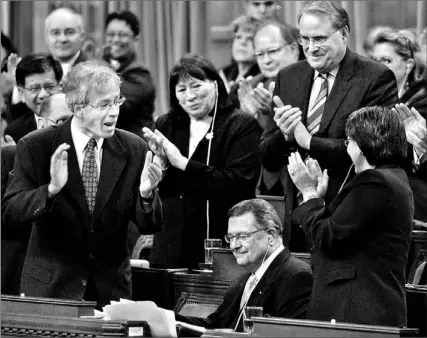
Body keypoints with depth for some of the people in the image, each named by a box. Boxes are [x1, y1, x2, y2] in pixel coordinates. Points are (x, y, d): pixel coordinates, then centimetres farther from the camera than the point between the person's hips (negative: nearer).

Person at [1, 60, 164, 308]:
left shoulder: (134, 150, -1)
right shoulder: (36, 147, -7)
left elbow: (150, 226, 0)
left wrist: (146, 194, -22)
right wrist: (51, 190, -30)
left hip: (112, 288, 2)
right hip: (50, 288, -2)